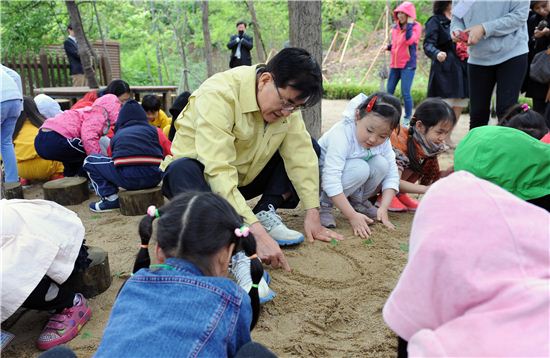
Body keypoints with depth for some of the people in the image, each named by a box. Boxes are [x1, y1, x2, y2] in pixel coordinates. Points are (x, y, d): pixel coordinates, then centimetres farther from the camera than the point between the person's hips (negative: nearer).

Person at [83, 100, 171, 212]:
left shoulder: (117, 135, 25)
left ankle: (111, 199, 10)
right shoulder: (155, 130, 22)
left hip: (127, 179, -1)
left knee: (89, 161, 23)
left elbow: (112, 158, 35)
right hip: (154, 178, 1)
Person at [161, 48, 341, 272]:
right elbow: (218, 171, -38)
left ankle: (266, 213, -13)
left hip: (244, 177, 6)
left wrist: (312, 215, -20)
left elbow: (301, 154, -12)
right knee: (181, 171, -39)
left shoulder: (287, 98, -9)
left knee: (310, 146, -5)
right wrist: (257, 233, -44)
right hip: (204, 174, -6)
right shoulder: (218, 94, -30)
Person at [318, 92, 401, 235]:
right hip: (321, 175, -6)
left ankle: (358, 201, 4)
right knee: (360, 169, -31)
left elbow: (392, 174, -12)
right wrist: (352, 216, -41)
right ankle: (324, 205, -13)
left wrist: (383, 209, -25)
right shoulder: (342, 135, -33)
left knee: (381, 163, -18)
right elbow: (331, 180, -39)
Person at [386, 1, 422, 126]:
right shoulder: (395, 27, 11)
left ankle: (408, 118, 4)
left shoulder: (416, 26, -6)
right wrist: (388, 47, 4)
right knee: (389, 91, 7)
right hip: (395, 64, 6)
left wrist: (409, 24, -17)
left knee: (405, 92, -9)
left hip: (408, 64, -6)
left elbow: (409, 40, -24)